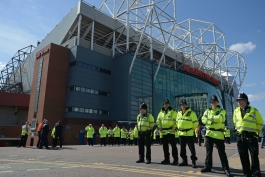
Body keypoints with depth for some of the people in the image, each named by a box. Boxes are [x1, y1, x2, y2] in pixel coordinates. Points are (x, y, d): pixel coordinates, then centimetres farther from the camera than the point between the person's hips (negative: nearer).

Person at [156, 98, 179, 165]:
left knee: (173, 145, -5)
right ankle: (166, 159, 22)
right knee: (165, 146, 11)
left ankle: (175, 159, 3)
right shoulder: (161, 113, 12)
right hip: (163, 132, 6)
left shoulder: (173, 112, -3)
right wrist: (160, 127, 11)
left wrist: (174, 127, -14)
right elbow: (158, 121, 21)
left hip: (171, 131, -5)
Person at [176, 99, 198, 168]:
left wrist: (192, 129, 2)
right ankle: (184, 161, 23)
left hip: (189, 133, -6)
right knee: (182, 148, 12)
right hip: (181, 133, 6)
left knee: (191, 148, -4)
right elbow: (177, 121, 24)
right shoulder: (179, 113, 11)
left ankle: (193, 161, 7)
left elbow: (195, 122, -6)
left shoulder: (191, 113, -8)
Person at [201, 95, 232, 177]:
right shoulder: (207, 111, 10)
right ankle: (208, 167, 21)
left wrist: (211, 118, -9)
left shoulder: (222, 111, 0)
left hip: (218, 134, -4)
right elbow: (203, 119, -4)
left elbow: (219, 118, -21)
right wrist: (211, 121, -17)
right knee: (208, 151, 11)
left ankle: (226, 169, 12)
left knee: (221, 152, 1)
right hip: (209, 133, 4)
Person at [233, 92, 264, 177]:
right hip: (240, 137, 4)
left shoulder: (254, 110, -6)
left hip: (251, 136, -4)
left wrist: (254, 131, 4)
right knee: (243, 156, 8)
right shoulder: (236, 111, 7)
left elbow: (260, 123, 3)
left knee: (254, 156, -1)